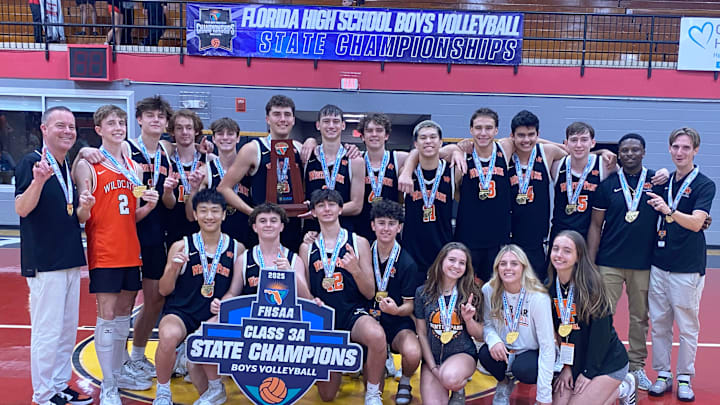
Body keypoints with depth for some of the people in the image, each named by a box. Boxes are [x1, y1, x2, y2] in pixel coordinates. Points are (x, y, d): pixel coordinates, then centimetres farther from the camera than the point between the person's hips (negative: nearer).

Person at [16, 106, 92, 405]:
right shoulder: (31, 162, -9)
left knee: (68, 330, 15)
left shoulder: (69, 167, 13)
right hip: (43, 262, -8)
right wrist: (38, 180, -34)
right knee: (47, 331, -1)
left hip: (70, 260, 8)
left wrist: (83, 208, -3)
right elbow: (22, 209, -18)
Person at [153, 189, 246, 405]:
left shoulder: (237, 249, 4)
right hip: (180, 313, 0)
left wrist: (223, 303, -18)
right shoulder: (181, 247, 1)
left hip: (215, 317, 0)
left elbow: (236, 290, 3)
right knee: (169, 335, -33)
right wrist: (173, 268, -15)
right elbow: (164, 291, 4)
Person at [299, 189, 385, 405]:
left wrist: (356, 270, -16)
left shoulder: (358, 243, 3)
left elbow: (370, 293, 2)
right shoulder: (307, 248, 9)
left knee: (376, 336, -38)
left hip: (354, 313, -2)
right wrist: (312, 302, -9)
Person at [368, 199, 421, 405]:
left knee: (413, 354, -31)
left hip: (397, 322, -1)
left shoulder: (407, 263, -7)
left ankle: (405, 382, 7)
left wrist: (397, 310, -25)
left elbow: (410, 305, -5)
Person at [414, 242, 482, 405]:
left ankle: (459, 390, 0)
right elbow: (421, 333, 3)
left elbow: (479, 336, 4)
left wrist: (468, 319, -17)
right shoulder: (423, 292, -1)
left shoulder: (472, 295, -1)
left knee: (450, 378, -35)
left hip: (463, 354, -1)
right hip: (432, 357, 1)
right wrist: (433, 368, -4)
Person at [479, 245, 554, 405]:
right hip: (504, 349, 3)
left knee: (522, 369, -33)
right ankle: (505, 383, 7)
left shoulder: (538, 298, -24)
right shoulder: (489, 290, -13)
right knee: (485, 354, -28)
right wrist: (493, 339, -26)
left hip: (533, 351, -2)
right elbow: (487, 323, 1)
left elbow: (547, 346, -23)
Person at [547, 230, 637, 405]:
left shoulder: (591, 284, -21)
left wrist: (589, 372, -15)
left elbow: (601, 331, -19)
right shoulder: (551, 285, -3)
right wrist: (566, 366, -2)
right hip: (576, 361, 6)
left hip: (608, 361, -6)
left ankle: (623, 388, 12)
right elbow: (558, 329, 3)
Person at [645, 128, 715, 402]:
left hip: (688, 268, -4)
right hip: (660, 264, 4)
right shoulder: (663, 182, 8)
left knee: (687, 327, 5)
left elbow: (696, 223, -21)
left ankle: (684, 379, 19)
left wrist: (669, 211, -37)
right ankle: (663, 375, 20)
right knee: (658, 324, 8)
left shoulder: (704, 185, -6)